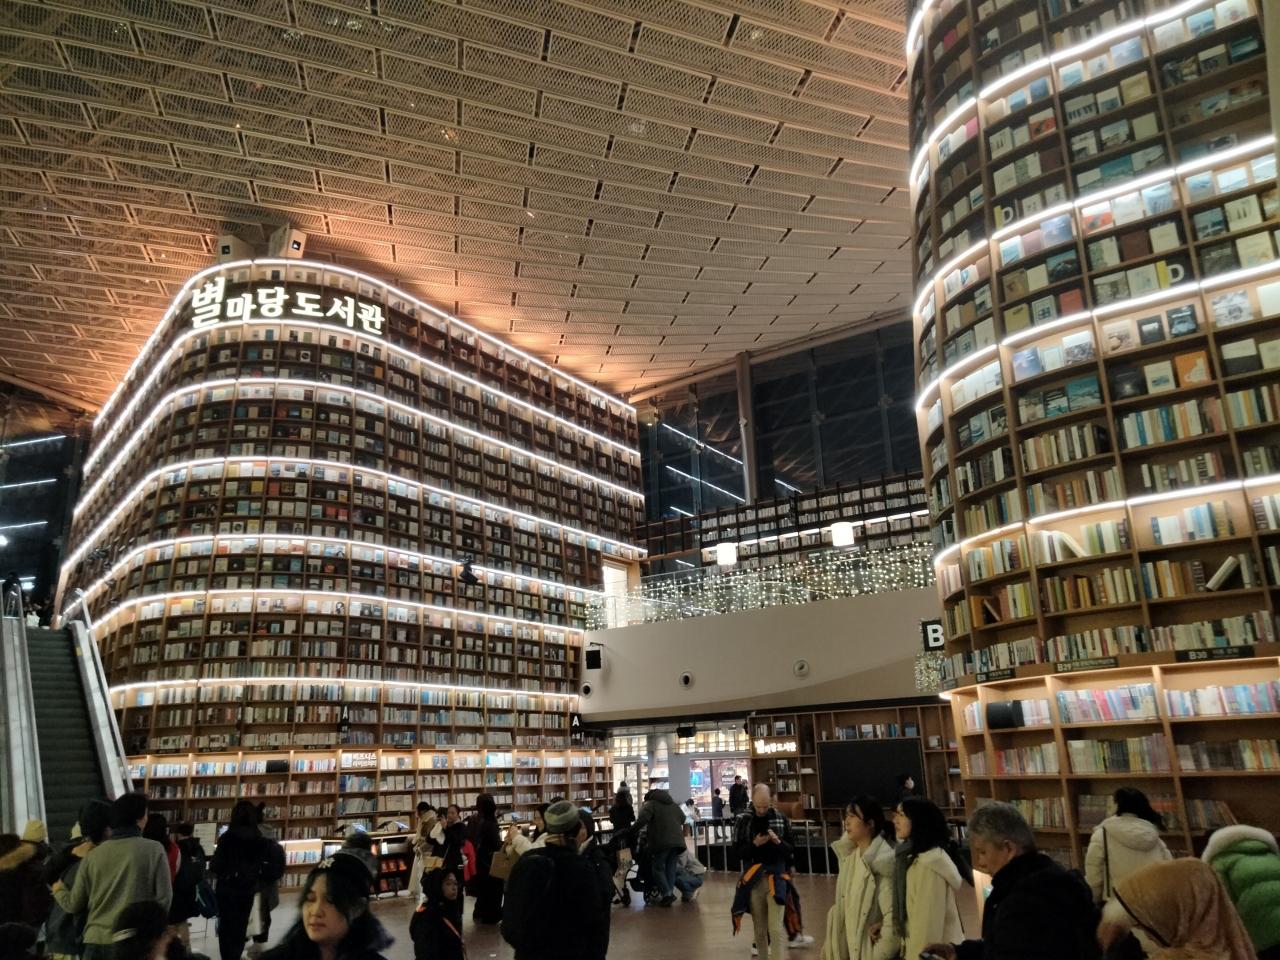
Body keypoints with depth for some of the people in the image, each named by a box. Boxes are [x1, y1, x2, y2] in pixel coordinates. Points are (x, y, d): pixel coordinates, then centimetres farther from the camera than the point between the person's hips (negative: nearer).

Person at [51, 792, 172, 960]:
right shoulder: (153, 850, -6)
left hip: (96, 942, 3)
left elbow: (74, 904, 10)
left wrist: (58, 890, 32)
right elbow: (163, 897, -6)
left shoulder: (93, 854, 4)